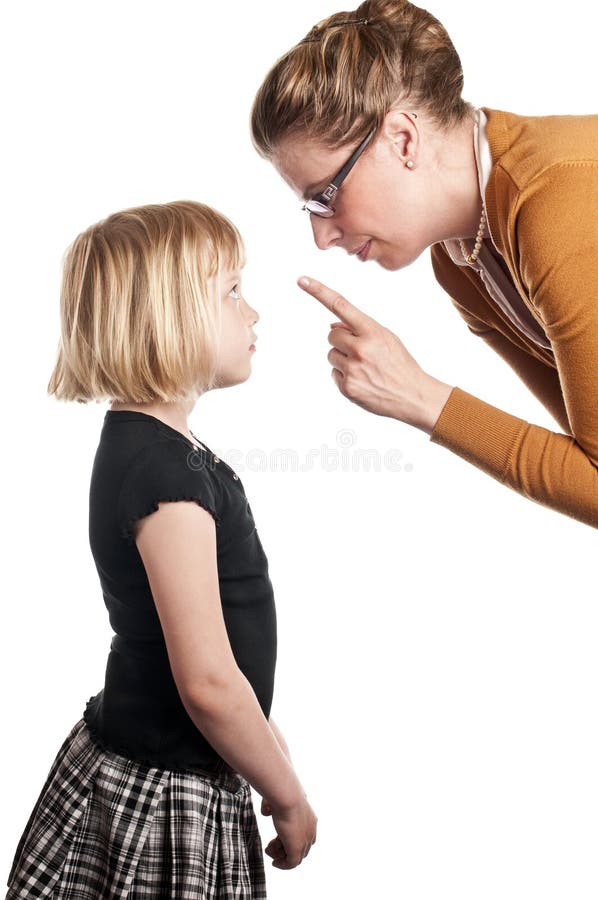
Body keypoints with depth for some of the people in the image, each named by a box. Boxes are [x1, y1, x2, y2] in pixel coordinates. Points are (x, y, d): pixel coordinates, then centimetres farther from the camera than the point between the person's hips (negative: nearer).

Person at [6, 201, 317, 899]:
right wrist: (288, 798, -13)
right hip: (166, 797, -9)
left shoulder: (142, 445, 6)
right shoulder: (166, 469, -25)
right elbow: (209, 681, -26)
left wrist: (259, 728, 20)